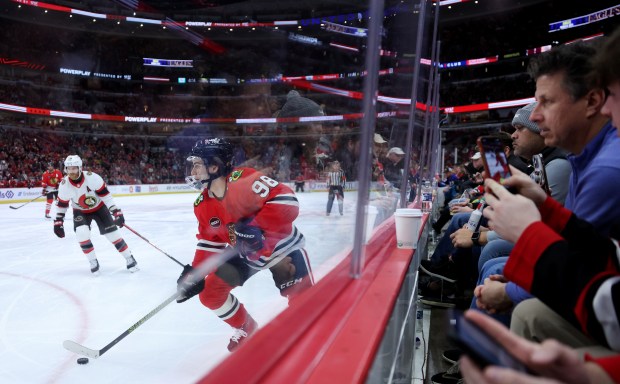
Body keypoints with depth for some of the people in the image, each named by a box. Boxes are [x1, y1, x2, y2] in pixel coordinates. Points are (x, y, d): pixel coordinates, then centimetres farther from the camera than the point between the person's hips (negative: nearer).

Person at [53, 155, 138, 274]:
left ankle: (129, 258, 5)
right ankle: (93, 262, -4)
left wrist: (116, 211, -27)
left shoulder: (91, 177, -29)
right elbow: (61, 204, -5)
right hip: (80, 211, 2)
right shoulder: (64, 185, -20)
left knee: (112, 233, -9)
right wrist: (58, 221, -4)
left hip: (99, 207, -2)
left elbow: (105, 194, -24)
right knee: (81, 233, -23)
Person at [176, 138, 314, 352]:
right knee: (209, 293, 4)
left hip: (282, 247, -6)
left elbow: (287, 201, -37)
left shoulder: (244, 180, -29)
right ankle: (246, 329, 28)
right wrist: (195, 272, -4)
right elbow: (209, 242, 5)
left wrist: (257, 228, -44)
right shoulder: (202, 205, -5)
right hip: (244, 254, 7)